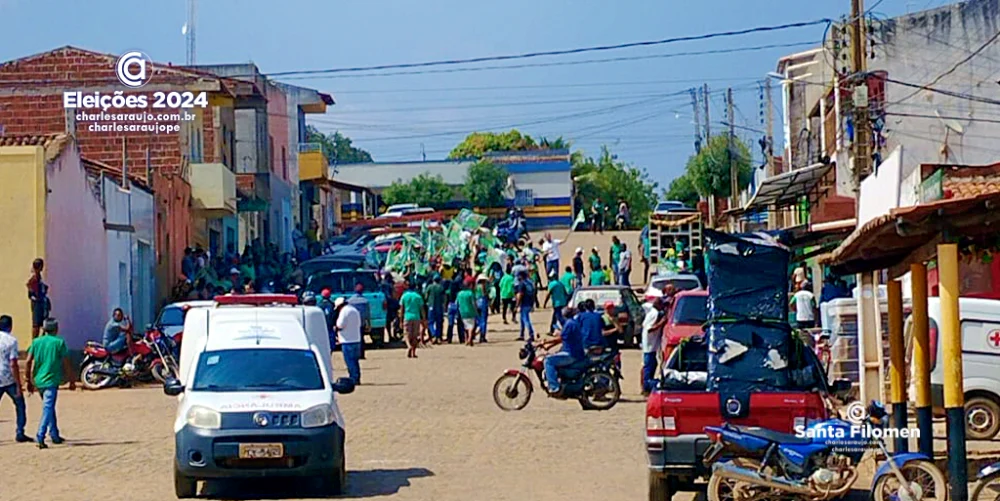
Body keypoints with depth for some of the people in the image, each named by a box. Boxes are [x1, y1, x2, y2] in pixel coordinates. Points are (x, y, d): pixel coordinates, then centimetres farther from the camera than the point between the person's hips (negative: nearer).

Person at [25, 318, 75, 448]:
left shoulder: (36, 342, 7)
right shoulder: (59, 342, -3)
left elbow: (29, 362, 3)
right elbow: (66, 364, -3)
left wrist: (29, 381, 11)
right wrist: (71, 381, 6)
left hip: (38, 380, 5)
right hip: (51, 380, -5)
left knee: (49, 407, 21)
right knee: (48, 409, -9)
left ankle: (55, 435, 28)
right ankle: (40, 437, -23)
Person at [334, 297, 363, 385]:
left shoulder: (344, 311, -12)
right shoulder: (355, 310, 16)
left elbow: (340, 326, -17)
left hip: (348, 341, -9)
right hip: (357, 339, 9)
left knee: (349, 361, -5)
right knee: (355, 360, 14)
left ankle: (353, 379, -8)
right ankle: (357, 378, 15)